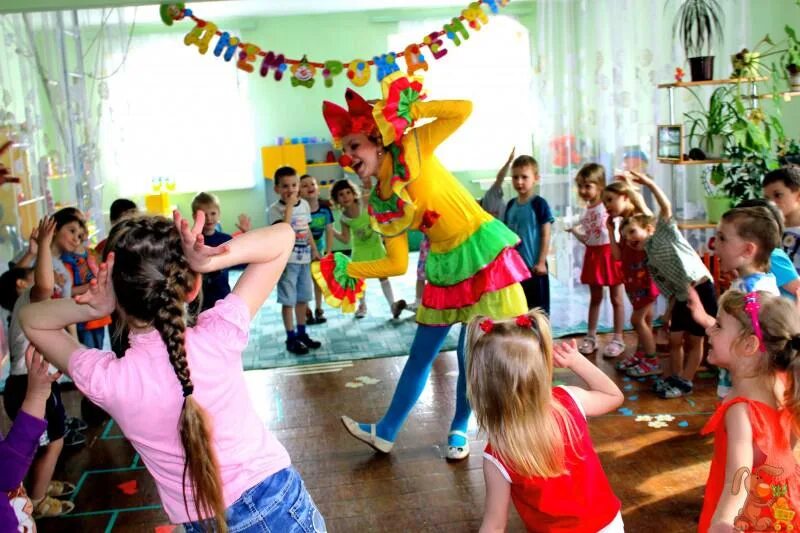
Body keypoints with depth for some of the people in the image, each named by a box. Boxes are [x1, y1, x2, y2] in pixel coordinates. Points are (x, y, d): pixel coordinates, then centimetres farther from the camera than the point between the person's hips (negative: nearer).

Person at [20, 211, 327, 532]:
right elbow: (282, 236, -14)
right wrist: (212, 261, -29)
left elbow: (31, 320, -1)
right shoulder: (218, 337, -23)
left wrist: (95, 309, -20)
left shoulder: (105, 381, -21)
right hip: (279, 502, 0)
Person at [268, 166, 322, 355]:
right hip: (286, 260, -6)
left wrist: (314, 250, 18)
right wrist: (289, 206, -27)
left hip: (304, 258, 7)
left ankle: (301, 333, 28)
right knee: (288, 300, -1)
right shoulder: (275, 209, -13)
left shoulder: (304, 204, 7)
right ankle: (291, 338, 8)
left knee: (303, 298, 15)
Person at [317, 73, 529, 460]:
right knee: (420, 355, 13)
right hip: (445, 267, 6)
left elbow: (463, 109, -19)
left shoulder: (413, 150, -11)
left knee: (472, 354, 0)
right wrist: (347, 270, 2)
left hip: (483, 255, -6)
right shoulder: (379, 203, 3)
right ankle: (385, 432, 24)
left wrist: (409, 110, -18)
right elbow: (397, 264, 3)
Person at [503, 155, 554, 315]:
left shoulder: (539, 204, -10)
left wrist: (541, 262, -14)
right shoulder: (510, 204, 8)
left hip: (533, 265, -6)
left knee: (538, 309, 4)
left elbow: (545, 235, -11)